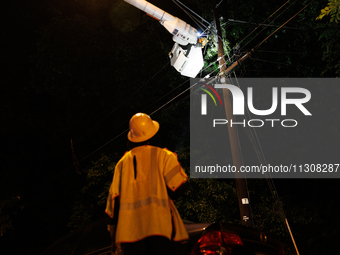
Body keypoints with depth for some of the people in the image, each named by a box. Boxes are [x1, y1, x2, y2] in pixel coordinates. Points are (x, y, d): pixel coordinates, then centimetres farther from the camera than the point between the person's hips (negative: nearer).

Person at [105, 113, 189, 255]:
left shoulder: (123, 162, 17)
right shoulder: (163, 156, 6)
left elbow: (113, 200, 13)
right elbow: (175, 190, 0)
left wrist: (114, 233, 18)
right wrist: (174, 162, 17)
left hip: (129, 230, 4)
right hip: (157, 225, -3)